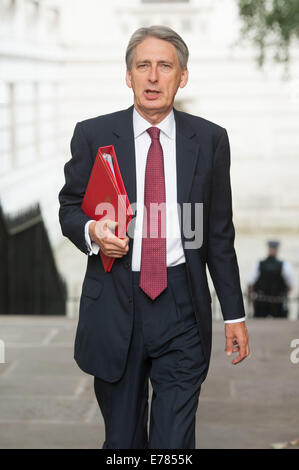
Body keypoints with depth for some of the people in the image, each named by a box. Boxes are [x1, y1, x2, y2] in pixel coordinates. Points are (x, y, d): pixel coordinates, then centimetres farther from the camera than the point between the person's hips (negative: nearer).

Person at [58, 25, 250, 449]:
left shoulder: (210, 139, 5)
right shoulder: (93, 135, 3)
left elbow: (220, 234, 7)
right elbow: (69, 208, 11)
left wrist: (235, 314, 7)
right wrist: (90, 230, -14)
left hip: (182, 307, 0)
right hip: (113, 304, 1)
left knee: (175, 439, -2)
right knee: (121, 438, 12)